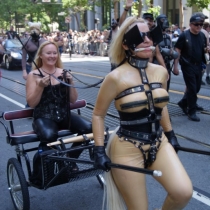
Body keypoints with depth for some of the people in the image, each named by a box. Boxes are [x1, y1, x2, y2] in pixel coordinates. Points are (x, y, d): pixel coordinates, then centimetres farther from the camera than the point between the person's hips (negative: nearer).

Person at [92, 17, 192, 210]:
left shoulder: (161, 72, 1)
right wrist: (99, 150, -9)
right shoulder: (116, 78, -14)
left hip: (158, 143, 5)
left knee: (184, 192, -15)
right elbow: (98, 115, -4)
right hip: (128, 148, -4)